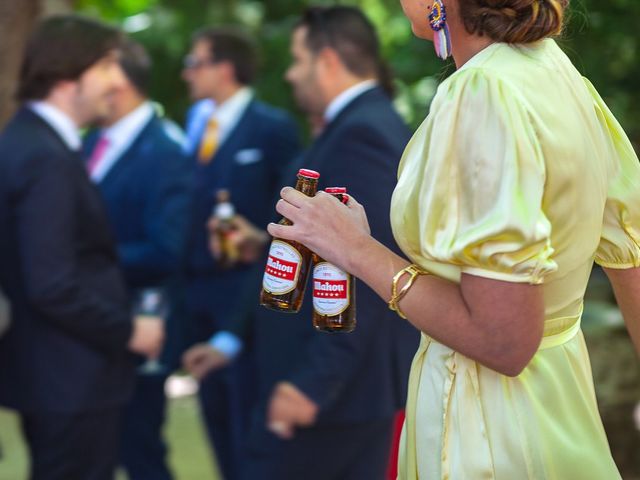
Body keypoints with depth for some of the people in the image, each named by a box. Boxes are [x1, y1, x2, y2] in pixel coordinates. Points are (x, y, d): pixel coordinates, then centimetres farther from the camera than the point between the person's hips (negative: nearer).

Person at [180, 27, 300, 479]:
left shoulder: (273, 128, -8)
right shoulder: (200, 128, 13)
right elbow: (195, 212, 14)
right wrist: (186, 281, 6)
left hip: (246, 301, -7)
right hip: (203, 300, 7)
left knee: (250, 427, -3)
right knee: (218, 416, 14)